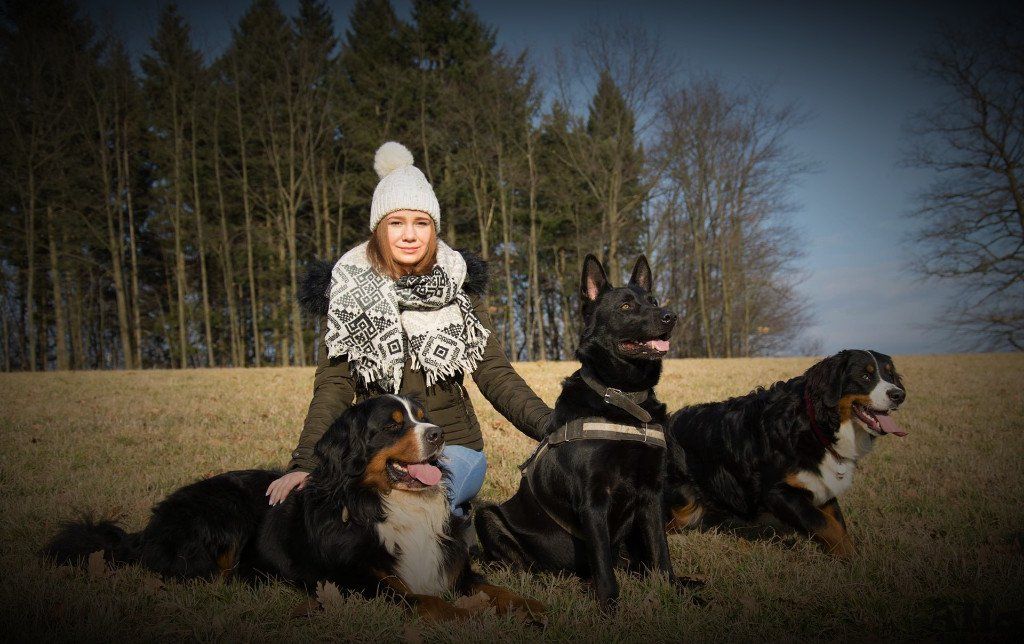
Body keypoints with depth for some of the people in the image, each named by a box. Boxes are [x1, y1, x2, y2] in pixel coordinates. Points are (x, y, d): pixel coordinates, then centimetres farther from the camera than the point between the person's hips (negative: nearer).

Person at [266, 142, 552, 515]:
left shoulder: (458, 284, 3)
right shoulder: (350, 291, 2)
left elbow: (494, 373, 0)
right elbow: (333, 385, -2)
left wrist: (552, 427, -16)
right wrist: (304, 463, -18)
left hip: (452, 447, -1)